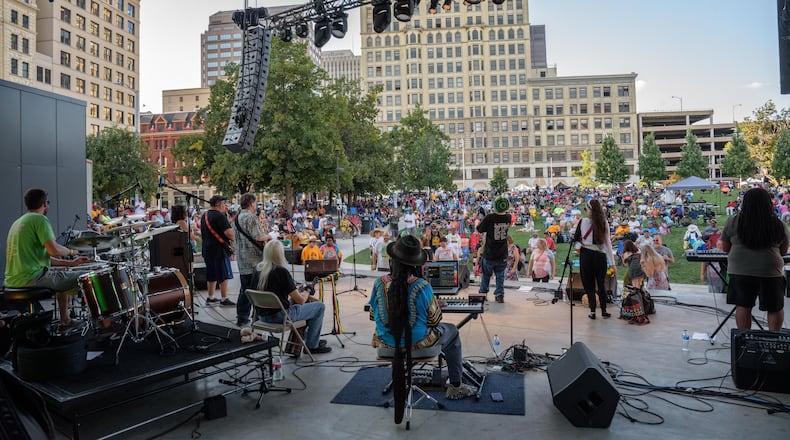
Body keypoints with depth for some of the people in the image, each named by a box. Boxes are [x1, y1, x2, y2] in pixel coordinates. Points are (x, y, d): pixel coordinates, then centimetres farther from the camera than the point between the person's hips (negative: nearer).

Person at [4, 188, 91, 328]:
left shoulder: (17, 222, 20)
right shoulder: (40, 219, -9)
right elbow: (53, 250, -22)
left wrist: (70, 263, 17)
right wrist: (70, 251, -1)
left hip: (13, 280, 10)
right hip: (31, 278, -10)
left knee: (63, 279, 29)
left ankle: (65, 321, 30)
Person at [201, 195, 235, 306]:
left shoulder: (204, 215, 11)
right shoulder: (219, 216, -17)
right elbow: (229, 233, -25)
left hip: (207, 249, 9)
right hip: (219, 249, -9)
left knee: (212, 274, 17)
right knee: (224, 275, -2)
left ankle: (210, 297, 24)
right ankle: (224, 299, 2)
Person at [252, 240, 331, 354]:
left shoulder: (258, 270, 2)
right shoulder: (281, 271, -20)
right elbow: (300, 300, -16)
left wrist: (297, 291, 13)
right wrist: (306, 293, 6)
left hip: (262, 315, 8)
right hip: (280, 316, -8)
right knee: (319, 306, 7)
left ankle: (307, 338, 39)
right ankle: (312, 346, 17)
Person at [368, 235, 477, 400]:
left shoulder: (379, 284, -14)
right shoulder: (422, 286, -22)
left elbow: (373, 316, 2)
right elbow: (434, 321, -11)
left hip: (385, 348, 4)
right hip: (419, 347, -3)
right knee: (452, 331, 23)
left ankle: (399, 377, 46)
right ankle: (455, 387, 30)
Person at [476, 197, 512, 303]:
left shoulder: (489, 218, -20)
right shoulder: (508, 218, -7)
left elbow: (479, 230, -8)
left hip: (489, 253, -2)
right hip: (502, 254, 2)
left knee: (486, 274, 15)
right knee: (500, 275, 15)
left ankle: (483, 293, 27)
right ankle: (500, 295, 14)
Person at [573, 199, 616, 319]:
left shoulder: (583, 221, -8)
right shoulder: (604, 223, -3)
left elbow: (576, 239, 0)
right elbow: (608, 243, -1)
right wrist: (612, 263, 1)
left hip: (586, 255, -2)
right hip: (600, 256, 2)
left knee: (589, 285, 8)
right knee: (601, 284, 14)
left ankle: (592, 311, 8)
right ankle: (604, 311, 21)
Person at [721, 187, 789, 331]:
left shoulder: (733, 222, -3)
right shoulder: (778, 225, 0)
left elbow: (725, 248, 4)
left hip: (740, 270, 0)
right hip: (771, 271, 1)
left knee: (743, 306, 8)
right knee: (776, 307, 16)